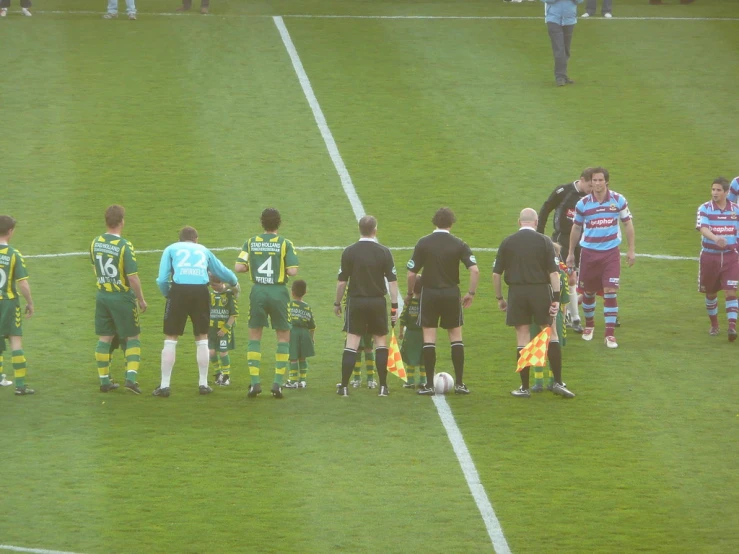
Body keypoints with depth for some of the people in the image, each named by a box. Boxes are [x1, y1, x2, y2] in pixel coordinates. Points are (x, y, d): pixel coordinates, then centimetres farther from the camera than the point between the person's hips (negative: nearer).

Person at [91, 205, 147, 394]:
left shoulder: (95, 243, 0)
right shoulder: (125, 246, -19)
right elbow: (133, 277, -18)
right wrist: (141, 300, -6)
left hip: (102, 295, 5)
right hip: (122, 297, -5)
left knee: (104, 338, 11)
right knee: (132, 338, 6)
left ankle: (104, 380, 14)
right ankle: (131, 377, -6)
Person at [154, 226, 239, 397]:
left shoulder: (171, 249, 19)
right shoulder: (203, 250, 26)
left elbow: (162, 279, 5)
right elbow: (223, 271, 40)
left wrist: (167, 294, 23)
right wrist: (234, 284, 60)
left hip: (179, 290, -2)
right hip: (201, 291, 2)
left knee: (170, 339, 6)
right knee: (202, 338, 16)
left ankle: (164, 385, 5)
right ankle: (203, 384, 18)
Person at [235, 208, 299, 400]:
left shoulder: (251, 242, 1)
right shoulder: (285, 244, -6)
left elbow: (239, 267, -5)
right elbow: (292, 271, -12)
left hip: (258, 292, 2)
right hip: (279, 292, -2)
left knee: (254, 336, 12)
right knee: (283, 337, 10)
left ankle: (255, 382, 1)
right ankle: (278, 382, 1)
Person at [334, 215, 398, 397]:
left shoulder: (349, 252, -3)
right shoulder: (384, 252, -3)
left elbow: (342, 281, -1)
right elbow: (392, 280, -3)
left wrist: (337, 303, 11)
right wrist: (394, 305, 1)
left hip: (356, 301, 0)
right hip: (377, 301, 0)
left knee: (351, 343, 0)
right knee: (381, 342, 11)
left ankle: (344, 386, -3)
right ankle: (383, 386, 8)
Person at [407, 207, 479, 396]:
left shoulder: (423, 243, -5)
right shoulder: (458, 244, -3)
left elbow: (411, 274, -6)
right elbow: (474, 270, -12)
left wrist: (410, 293, 10)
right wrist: (471, 293, 0)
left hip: (429, 293, -1)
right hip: (451, 294, 1)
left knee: (429, 339, 3)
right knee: (456, 337, 11)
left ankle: (429, 385, 1)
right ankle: (459, 383, 9)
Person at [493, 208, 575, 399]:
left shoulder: (507, 242, 5)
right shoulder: (544, 241, 0)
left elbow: (496, 273, 5)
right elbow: (554, 272, -7)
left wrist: (499, 298, 15)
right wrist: (556, 298, -6)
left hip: (517, 292, 1)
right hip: (540, 290, -1)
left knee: (522, 338, 5)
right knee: (551, 334, 9)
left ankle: (524, 387, 8)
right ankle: (558, 382, 4)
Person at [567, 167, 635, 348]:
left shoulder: (618, 200, -4)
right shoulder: (583, 204, -3)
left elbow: (628, 224, 6)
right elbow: (576, 228, 10)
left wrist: (631, 250, 2)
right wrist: (571, 253, 11)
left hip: (611, 252, -1)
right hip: (589, 252, 1)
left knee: (610, 292, -10)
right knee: (588, 292, 10)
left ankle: (610, 334, -6)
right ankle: (589, 325, 35)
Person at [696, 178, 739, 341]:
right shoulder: (704, 209, -6)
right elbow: (703, 228, -23)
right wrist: (715, 238, -42)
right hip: (709, 256, 0)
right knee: (711, 293, 12)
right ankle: (714, 324, 31)